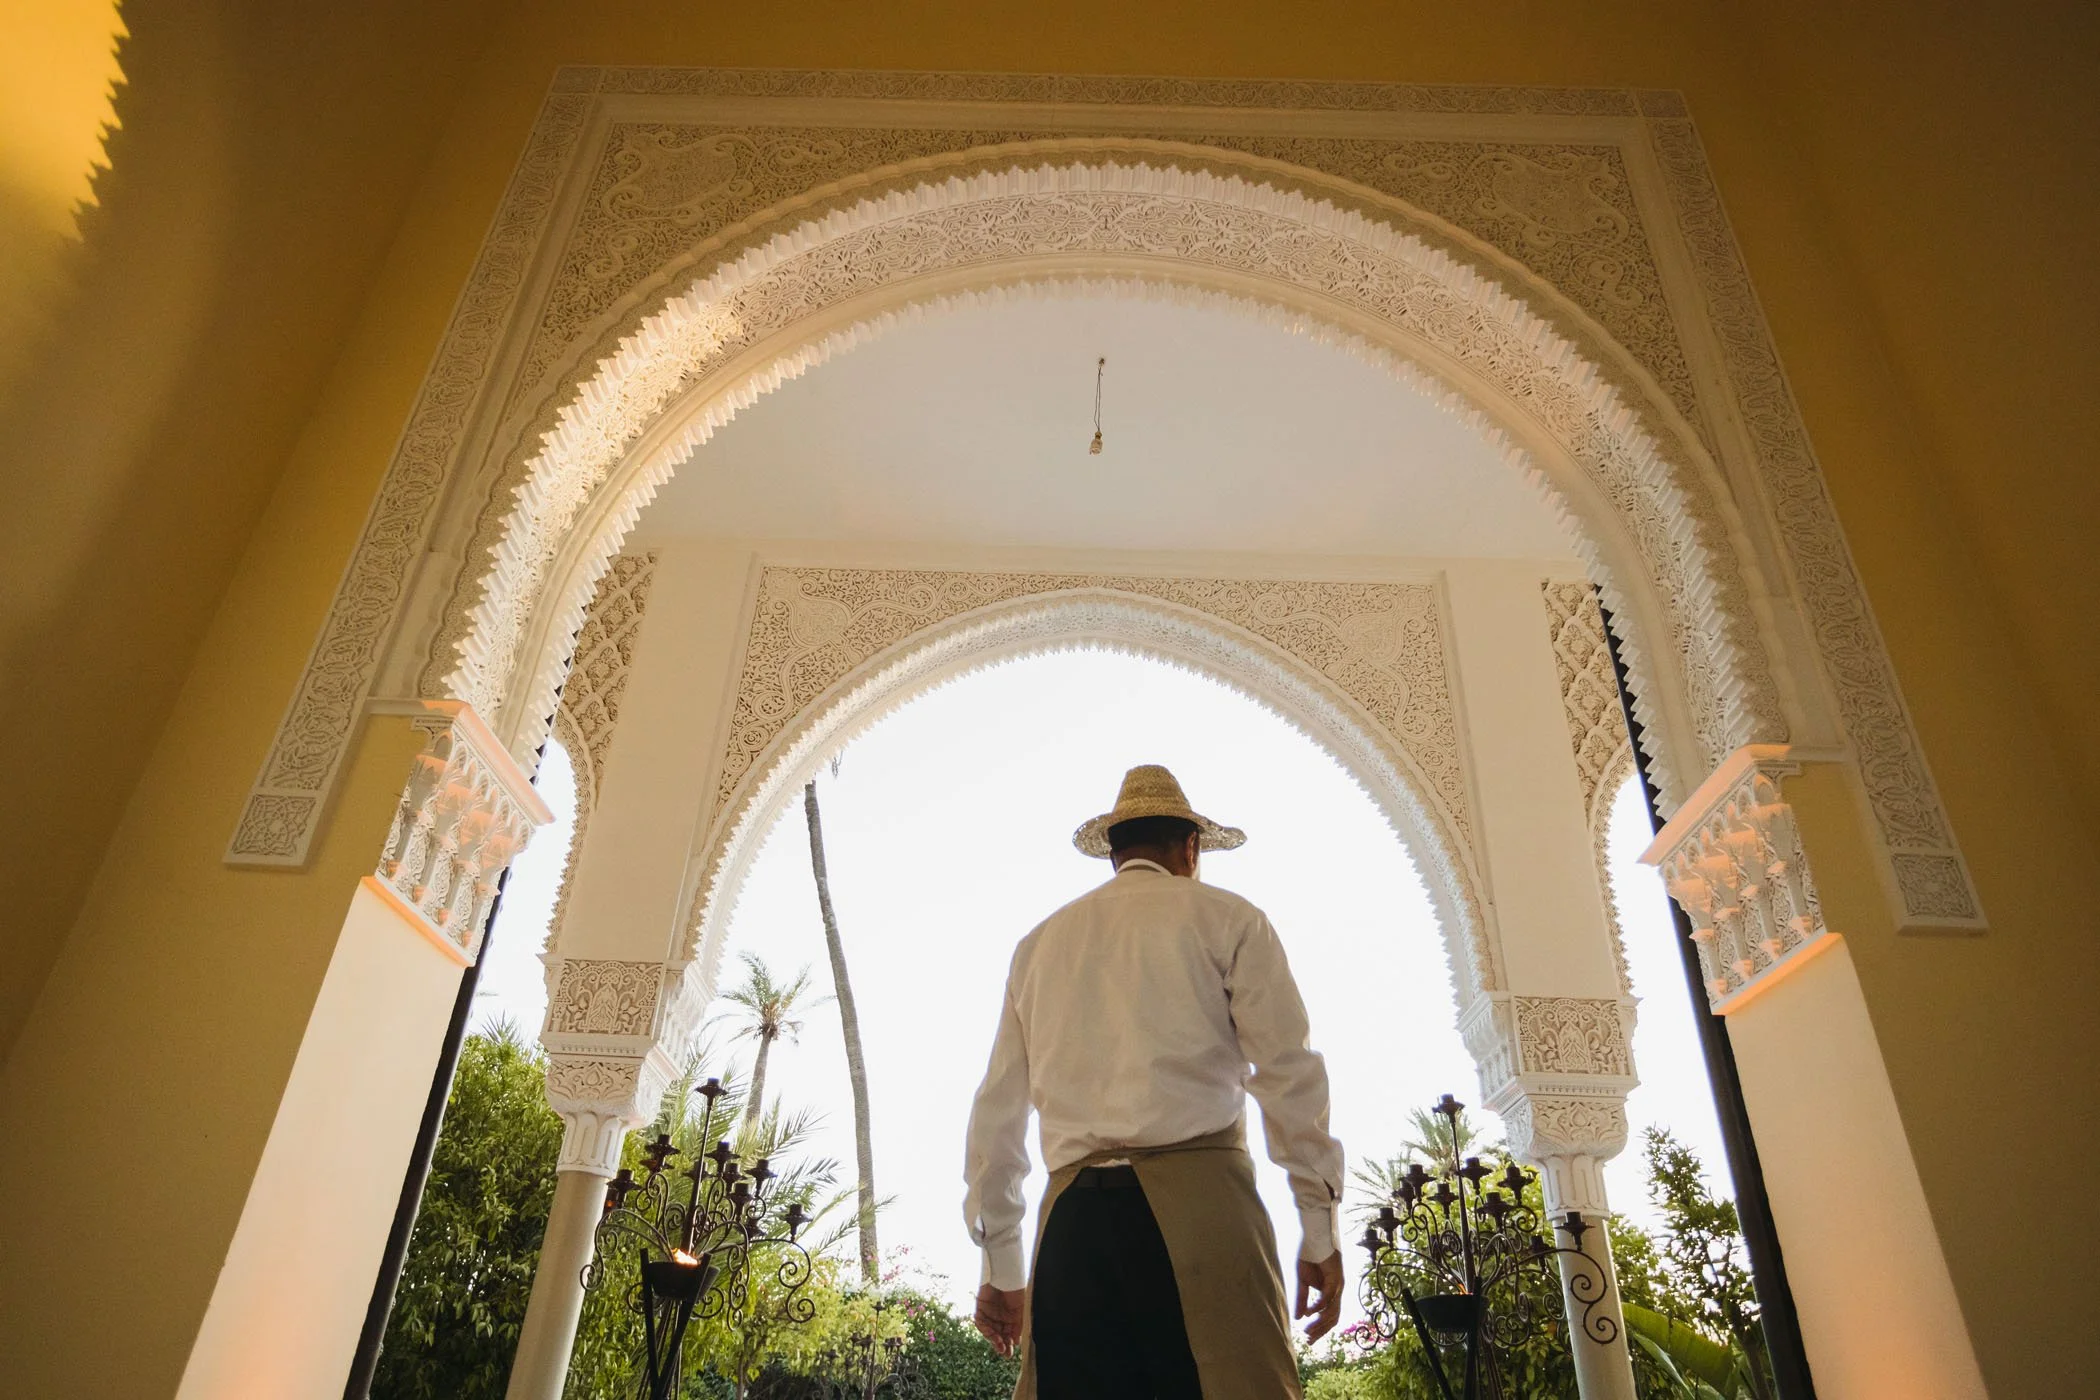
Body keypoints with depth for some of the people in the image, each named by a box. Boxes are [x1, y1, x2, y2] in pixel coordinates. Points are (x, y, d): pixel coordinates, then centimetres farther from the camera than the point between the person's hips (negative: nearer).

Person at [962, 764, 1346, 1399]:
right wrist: (1320, 1232, 4)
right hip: (1197, 1199, -4)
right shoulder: (1225, 918, 9)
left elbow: (997, 1112, 18)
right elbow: (1289, 1074, 0)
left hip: (1071, 1216, 4)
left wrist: (1001, 1269, 22)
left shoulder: (1039, 942, 19)